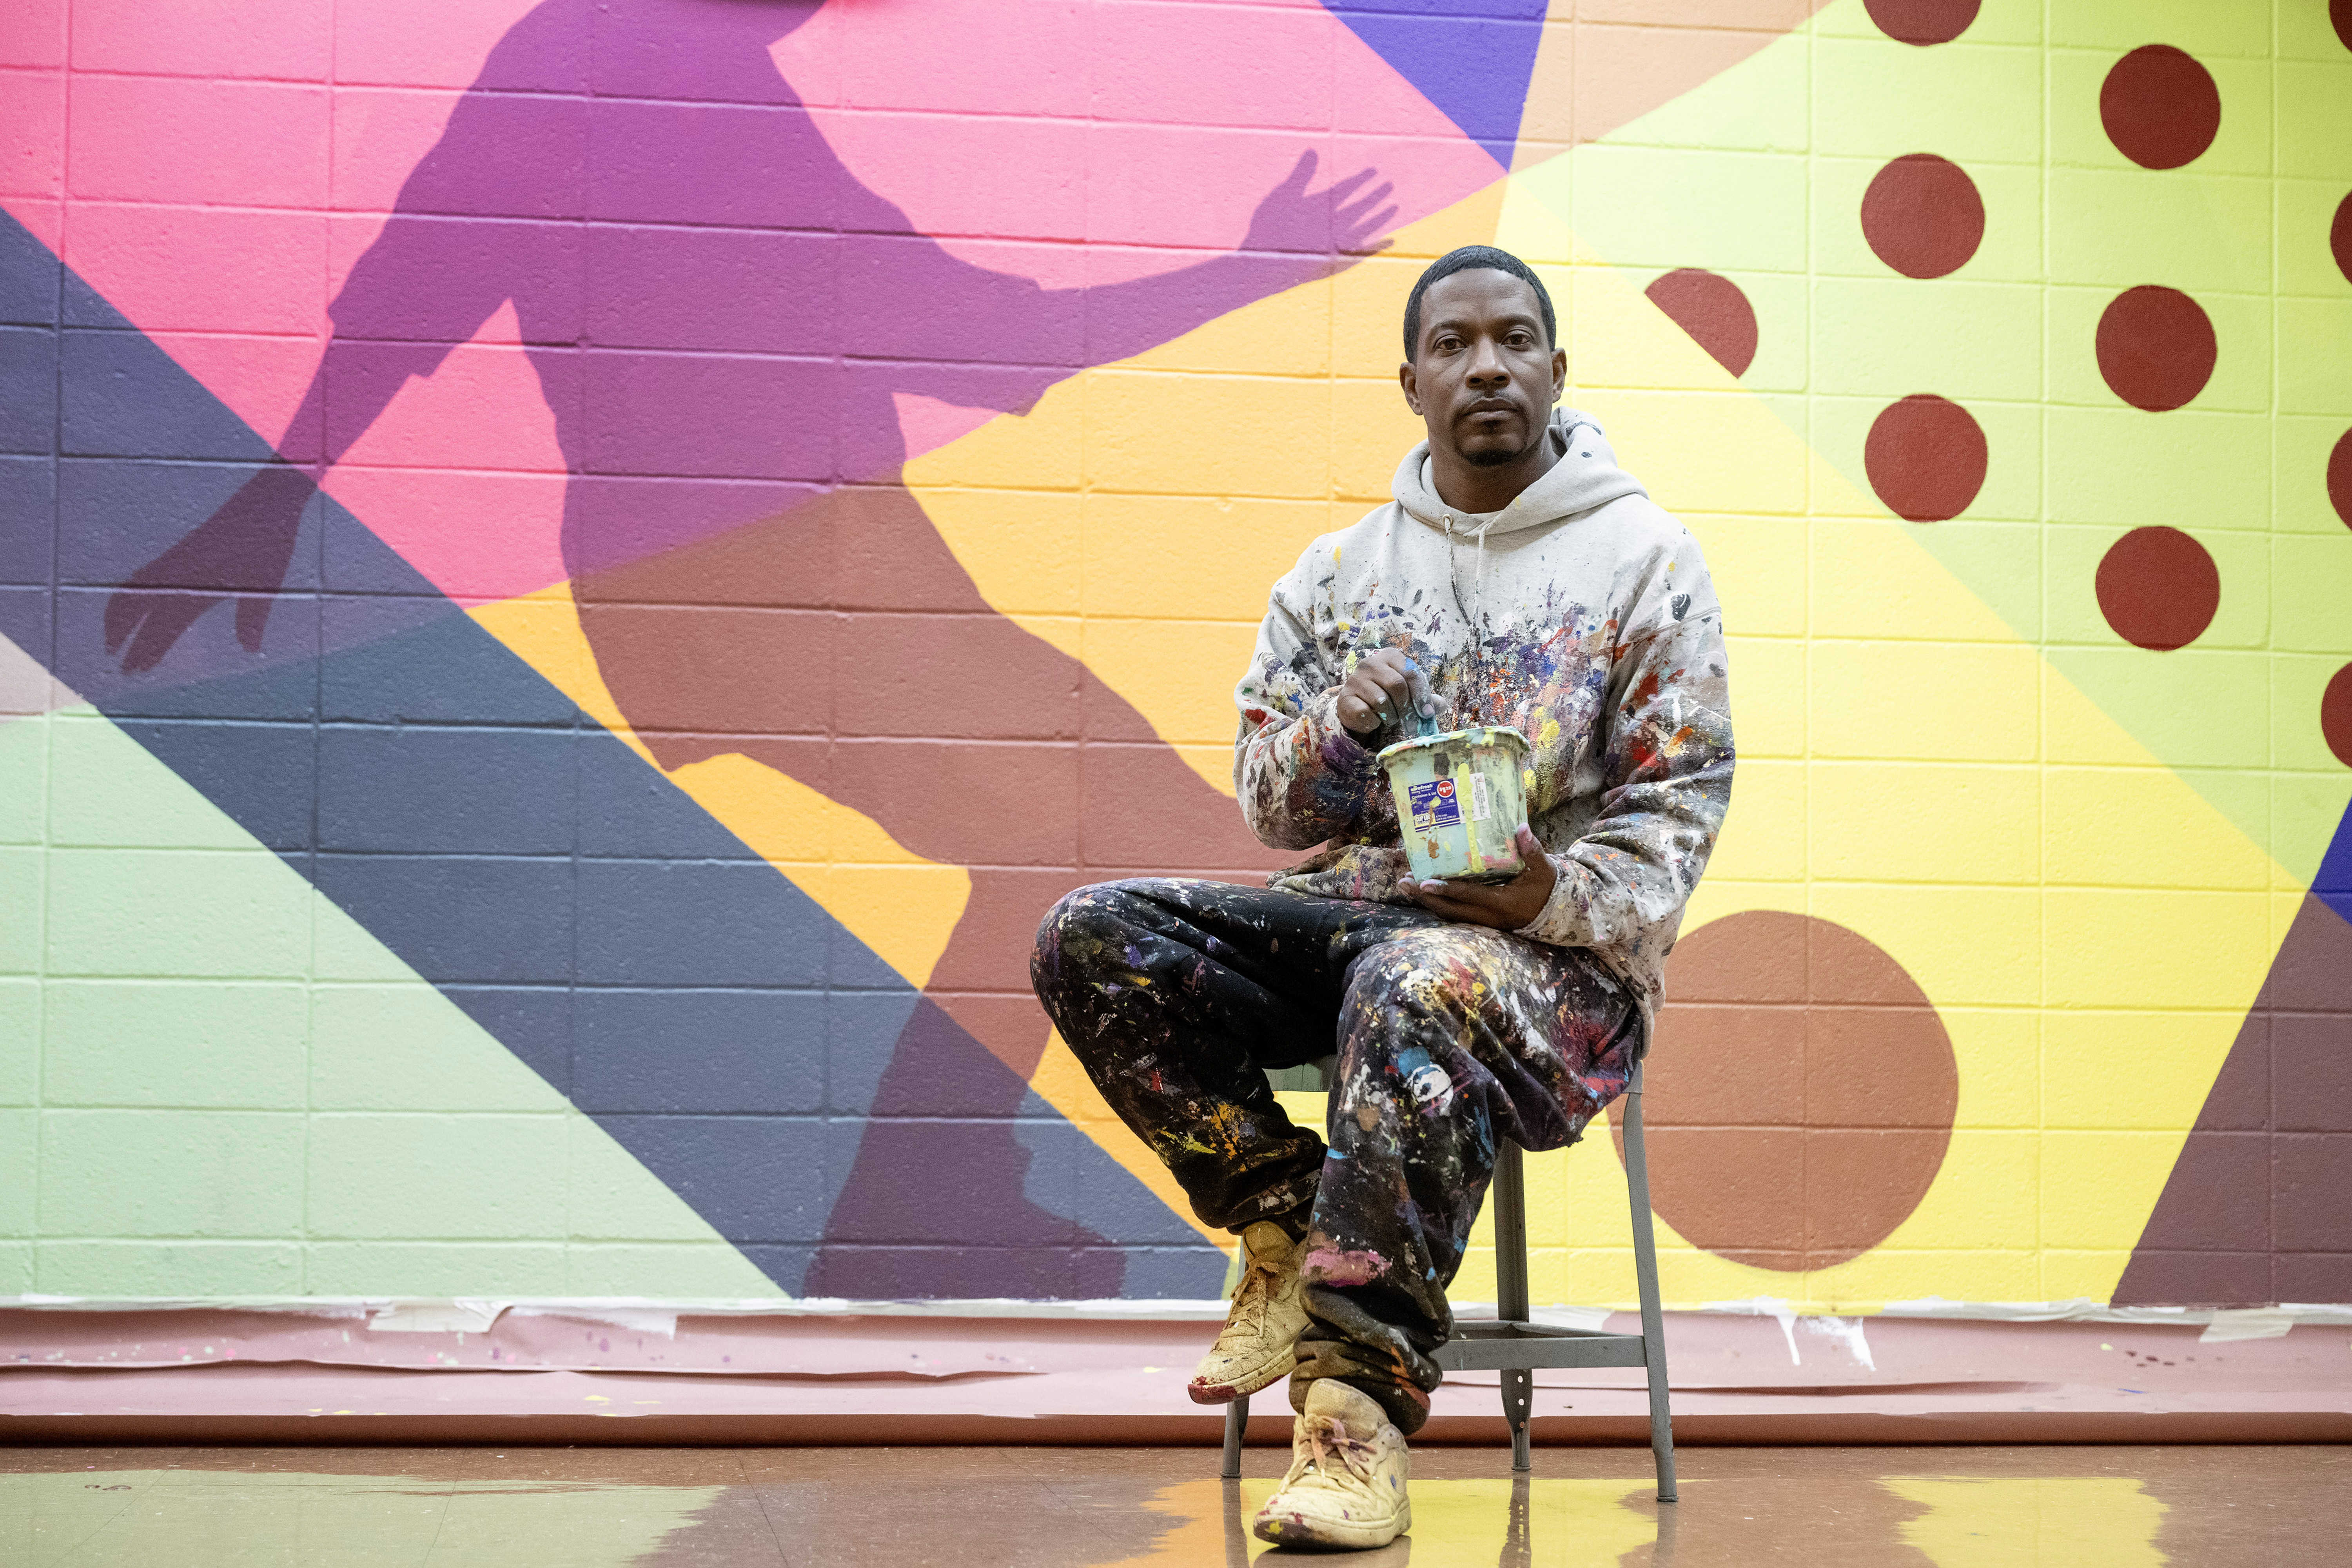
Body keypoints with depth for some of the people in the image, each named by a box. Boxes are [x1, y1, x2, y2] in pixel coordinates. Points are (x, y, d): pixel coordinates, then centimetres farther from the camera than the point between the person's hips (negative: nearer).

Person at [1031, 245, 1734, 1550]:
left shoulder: (1644, 559, 5)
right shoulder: (1337, 573, 15)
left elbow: (1678, 801, 0)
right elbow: (1270, 804, 13)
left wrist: (1559, 893, -20)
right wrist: (1342, 726, -11)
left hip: (1558, 952, -4)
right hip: (1353, 908, 5)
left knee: (1415, 991, -40)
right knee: (1092, 938, -19)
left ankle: (1359, 1408, -38)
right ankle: (1284, 1226, -6)